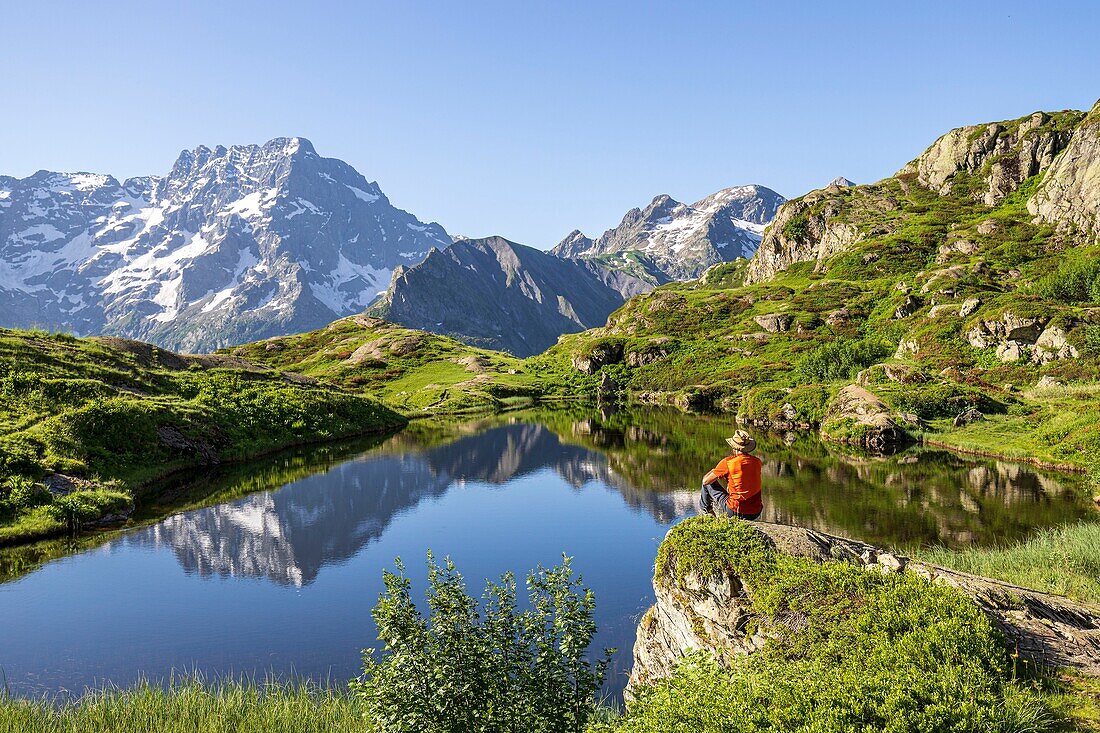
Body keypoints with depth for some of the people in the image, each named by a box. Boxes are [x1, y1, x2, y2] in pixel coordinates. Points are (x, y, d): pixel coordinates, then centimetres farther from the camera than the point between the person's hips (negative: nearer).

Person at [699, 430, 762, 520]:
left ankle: (705, 510, 38)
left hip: (735, 512, -5)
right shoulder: (757, 461, 0)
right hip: (756, 513, 5)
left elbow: (705, 481, -3)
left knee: (708, 484, 15)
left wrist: (713, 471, 18)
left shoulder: (728, 462, -15)